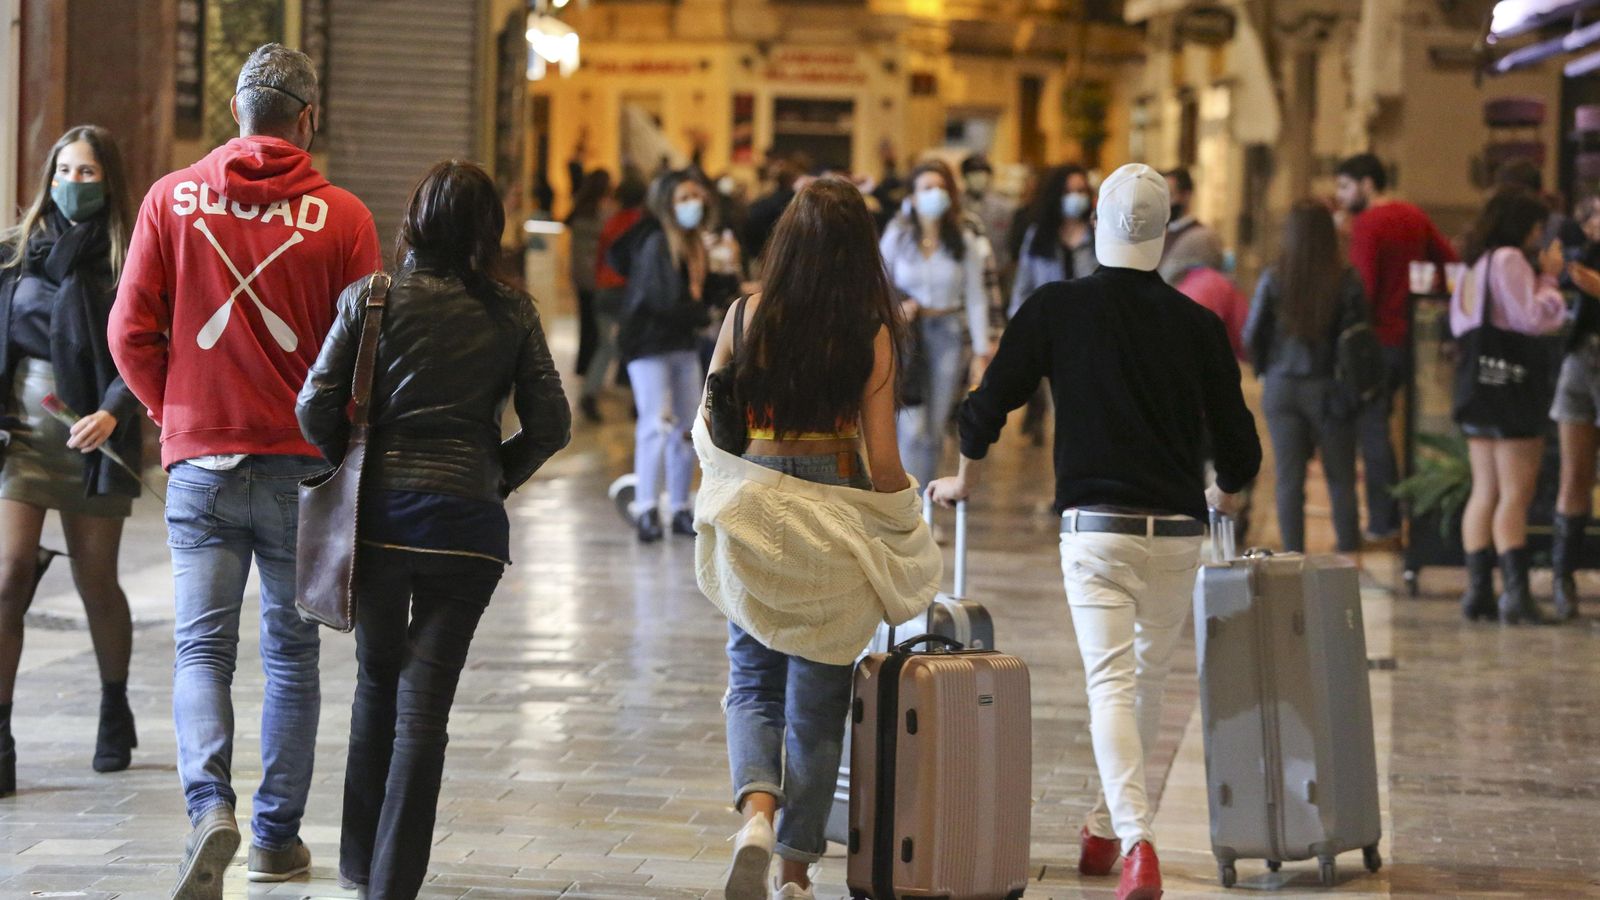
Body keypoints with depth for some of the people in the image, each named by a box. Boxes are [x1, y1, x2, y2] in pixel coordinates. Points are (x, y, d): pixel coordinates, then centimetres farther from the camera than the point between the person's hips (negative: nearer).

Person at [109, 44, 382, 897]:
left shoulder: (171, 199, -2)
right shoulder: (341, 216, -6)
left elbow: (131, 332, -1)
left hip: (199, 461, 0)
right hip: (303, 466, 0)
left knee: (202, 647, 3)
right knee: (292, 651, 12)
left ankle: (210, 804, -20)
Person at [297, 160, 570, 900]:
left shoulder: (373, 298, -3)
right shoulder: (511, 313, 1)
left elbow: (316, 408, -6)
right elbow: (550, 424, 0)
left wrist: (353, 468, 11)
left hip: (379, 512, 0)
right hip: (467, 522, 0)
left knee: (376, 683, 19)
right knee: (424, 703, 3)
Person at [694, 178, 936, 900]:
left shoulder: (747, 316, -4)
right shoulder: (872, 335, -8)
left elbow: (707, 428, 2)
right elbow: (881, 460, -9)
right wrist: (902, 527, 8)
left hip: (752, 516, 1)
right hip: (835, 526, -1)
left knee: (753, 684, 13)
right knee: (816, 701, 10)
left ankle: (757, 813, -13)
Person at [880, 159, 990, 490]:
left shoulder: (964, 242, 1)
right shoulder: (897, 237, -1)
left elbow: (976, 299, 3)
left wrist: (981, 351, -3)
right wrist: (895, 308, -13)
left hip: (946, 336, 2)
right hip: (906, 334, -2)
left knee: (934, 430, 4)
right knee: (912, 428, -12)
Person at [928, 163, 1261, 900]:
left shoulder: (1057, 308, -1)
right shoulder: (1196, 324, 3)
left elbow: (989, 405, 0)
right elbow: (1239, 446, 7)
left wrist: (964, 480, 20)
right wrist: (1223, 494, 30)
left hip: (1095, 527, -2)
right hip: (1177, 530, 2)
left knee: (1111, 683, -8)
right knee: (1148, 680, 19)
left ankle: (1137, 839, -25)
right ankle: (1105, 828, 31)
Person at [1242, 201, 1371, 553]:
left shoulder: (1273, 280, -7)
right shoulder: (1346, 281, -10)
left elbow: (1252, 336, -1)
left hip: (1282, 388, 1)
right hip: (1329, 390, -1)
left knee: (1289, 480, 6)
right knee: (1341, 481, 11)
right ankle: (1349, 555, 15)